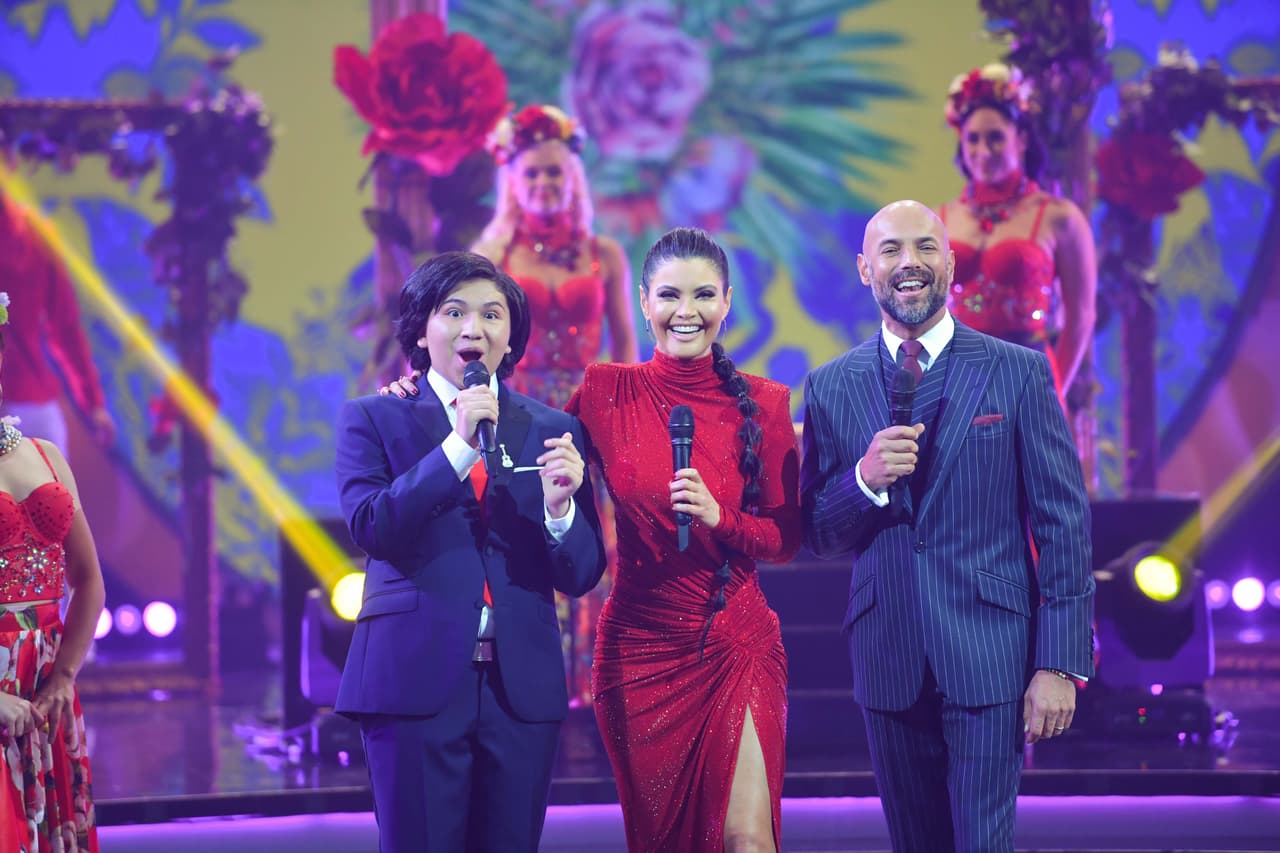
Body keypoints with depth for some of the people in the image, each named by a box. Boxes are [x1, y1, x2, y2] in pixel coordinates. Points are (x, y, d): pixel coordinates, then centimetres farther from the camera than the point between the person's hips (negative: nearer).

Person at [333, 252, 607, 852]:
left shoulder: (552, 430, 11)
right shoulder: (373, 419, 6)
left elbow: (580, 576, 7)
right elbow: (371, 527, -10)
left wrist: (559, 507, -13)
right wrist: (458, 446, -15)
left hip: (522, 685, 2)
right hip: (417, 678, -2)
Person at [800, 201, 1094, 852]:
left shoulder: (1018, 372, 0)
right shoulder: (830, 388, 7)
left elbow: (1064, 522, -1)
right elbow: (813, 536, 8)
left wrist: (1060, 663, -7)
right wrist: (865, 479, -14)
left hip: (990, 652, -3)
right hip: (888, 659, 3)